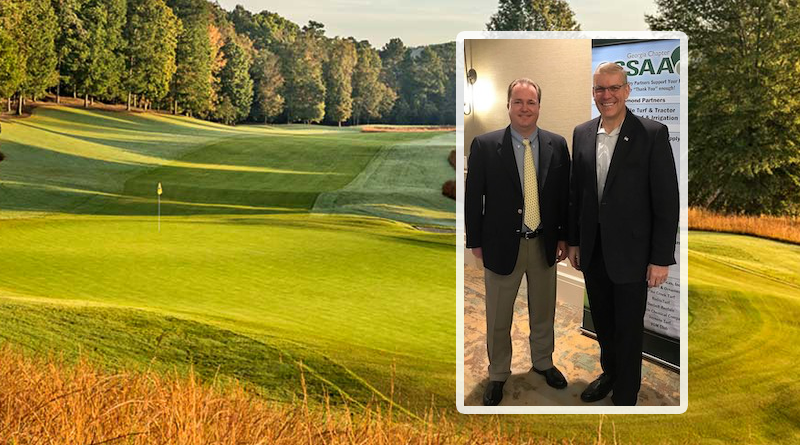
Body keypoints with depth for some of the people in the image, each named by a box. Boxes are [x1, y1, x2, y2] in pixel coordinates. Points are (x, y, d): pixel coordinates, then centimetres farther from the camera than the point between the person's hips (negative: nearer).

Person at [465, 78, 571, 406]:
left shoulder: (557, 145, -2)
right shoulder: (484, 146, -10)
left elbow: (565, 194, 6)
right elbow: (473, 197, -5)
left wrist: (563, 236, 5)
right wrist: (475, 241, -3)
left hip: (544, 244, 3)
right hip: (502, 244, -2)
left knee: (543, 312, 20)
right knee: (498, 318, 11)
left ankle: (543, 362, 42)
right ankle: (498, 375, 29)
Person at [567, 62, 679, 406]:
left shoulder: (653, 134, -12)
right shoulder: (582, 134, 3)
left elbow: (667, 201, -12)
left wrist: (661, 258, -12)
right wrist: (573, 241, 11)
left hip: (631, 254, -4)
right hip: (592, 252, 4)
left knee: (628, 330, 8)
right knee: (603, 324, 19)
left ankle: (625, 396, 26)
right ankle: (609, 373, 42)